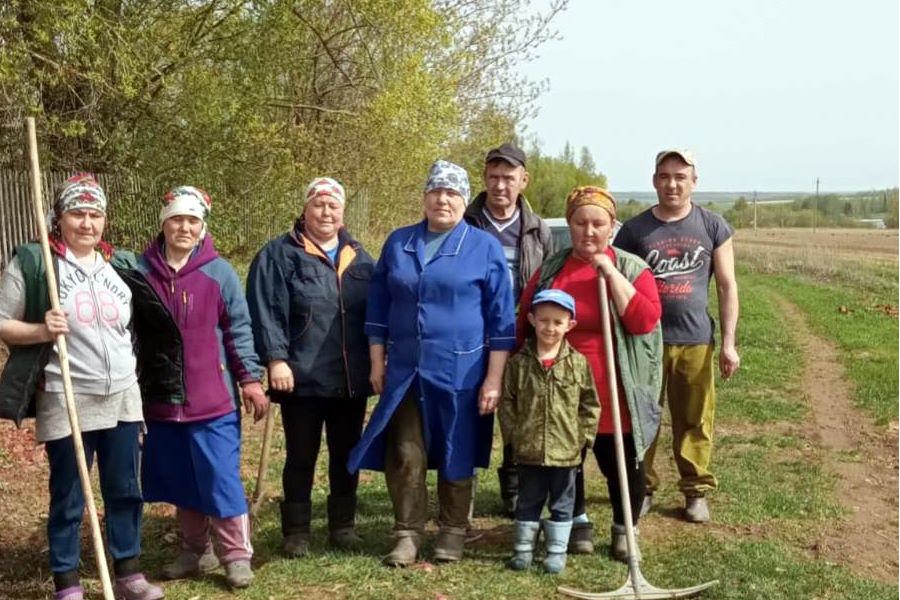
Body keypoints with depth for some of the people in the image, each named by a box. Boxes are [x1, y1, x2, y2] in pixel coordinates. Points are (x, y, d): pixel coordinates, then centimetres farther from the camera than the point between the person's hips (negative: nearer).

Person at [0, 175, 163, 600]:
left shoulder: (120, 265, 11)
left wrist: (137, 377, 15)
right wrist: (40, 330, -22)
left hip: (122, 398, 5)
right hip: (65, 402, -5)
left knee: (125, 491, 11)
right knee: (68, 498, 4)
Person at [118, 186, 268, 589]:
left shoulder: (219, 272, -3)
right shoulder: (140, 271, 2)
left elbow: (238, 329, -1)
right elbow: (128, 331, 8)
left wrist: (249, 379, -4)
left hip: (213, 399, -3)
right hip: (162, 398, 3)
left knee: (220, 477, -2)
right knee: (180, 481, 12)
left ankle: (237, 555, 8)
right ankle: (195, 551, 27)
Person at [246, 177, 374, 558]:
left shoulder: (359, 259, 12)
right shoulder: (280, 255, -3)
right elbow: (266, 312, -10)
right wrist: (276, 359, -18)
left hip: (352, 380, 4)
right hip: (302, 379, -4)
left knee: (346, 455, 13)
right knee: (301, 457, 6)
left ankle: (343, 525, 27)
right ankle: (296, 531, 17)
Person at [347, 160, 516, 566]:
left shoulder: (485, 248, -2)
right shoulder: (398, 243, 8)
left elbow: (501, 319, -3)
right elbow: (378, 306, 13)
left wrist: (494, 378, -7)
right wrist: (377, 361, 7)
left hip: (461, 374, -2)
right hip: (404, 371, 2)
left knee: (456, 456, 8)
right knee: (404, 456, 2)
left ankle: (452, 532, 25)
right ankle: (407, 534, 15)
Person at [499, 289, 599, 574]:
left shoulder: (578, 363, -3)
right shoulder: (519, 362, -4)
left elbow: (590, 403, 2)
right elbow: (507, 402, 2)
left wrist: (584, 436, -2)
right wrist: (513, 435, -3)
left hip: (566, 451, 0)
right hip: (528, 450, 0)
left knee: (562, 503, 11)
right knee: (528, 501, 13)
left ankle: (557, 551, 23)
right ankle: (523, 548, 24)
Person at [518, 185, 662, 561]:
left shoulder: (631, 269, 0)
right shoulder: (550, 270, 7)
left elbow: (645, 320, -15)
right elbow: (525, 325, 13)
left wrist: (611, 274, -16)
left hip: (612, 396, -2)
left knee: (623, 466, 4)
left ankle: (624, 530, 28)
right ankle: (577, 523, 34)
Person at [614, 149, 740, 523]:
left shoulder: (713, 227, 4)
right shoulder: (634, 230, 2)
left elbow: (727, 286, 6)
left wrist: (728, 342, 1)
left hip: (696, 342, 0)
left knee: (695, 422, 4)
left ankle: (696, 491, 16)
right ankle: (642, 488, 18)